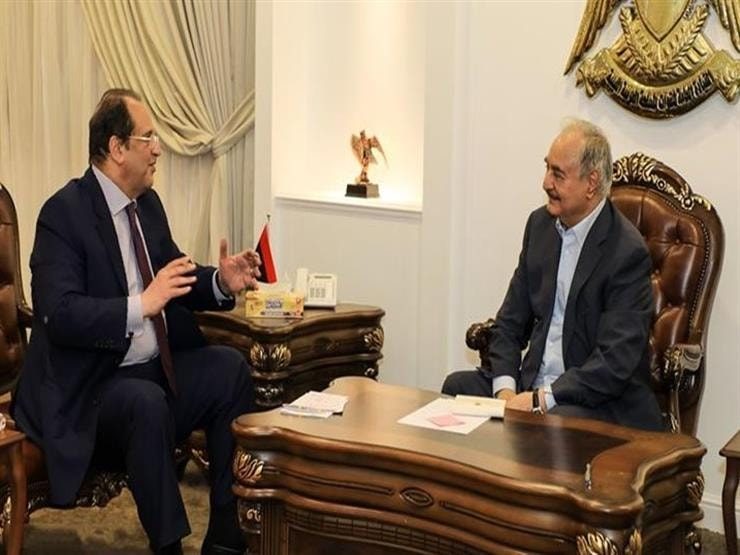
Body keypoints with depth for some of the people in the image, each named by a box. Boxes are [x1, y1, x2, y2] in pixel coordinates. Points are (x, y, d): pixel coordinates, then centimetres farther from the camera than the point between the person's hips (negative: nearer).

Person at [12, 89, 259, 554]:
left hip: (155, 367, 8)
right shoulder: (64, 213, -15)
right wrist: (140, 306, -35)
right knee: (146, 402, -34)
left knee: (231, 368, -9)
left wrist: (221, 281, -2)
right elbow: (61, 315, -24)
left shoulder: (148, 203, 8)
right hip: (89, 386, -8)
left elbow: (174, 276, 19)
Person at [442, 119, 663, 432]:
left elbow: (615, 362, -19)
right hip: (530, 383, 7)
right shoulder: (540, 224, 8)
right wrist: (505, 389, -8)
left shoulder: (627, 252, -14)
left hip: (602, 404, -7)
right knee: (457, 386, -13)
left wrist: (540, 400, -23)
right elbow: (510, 322, 10)